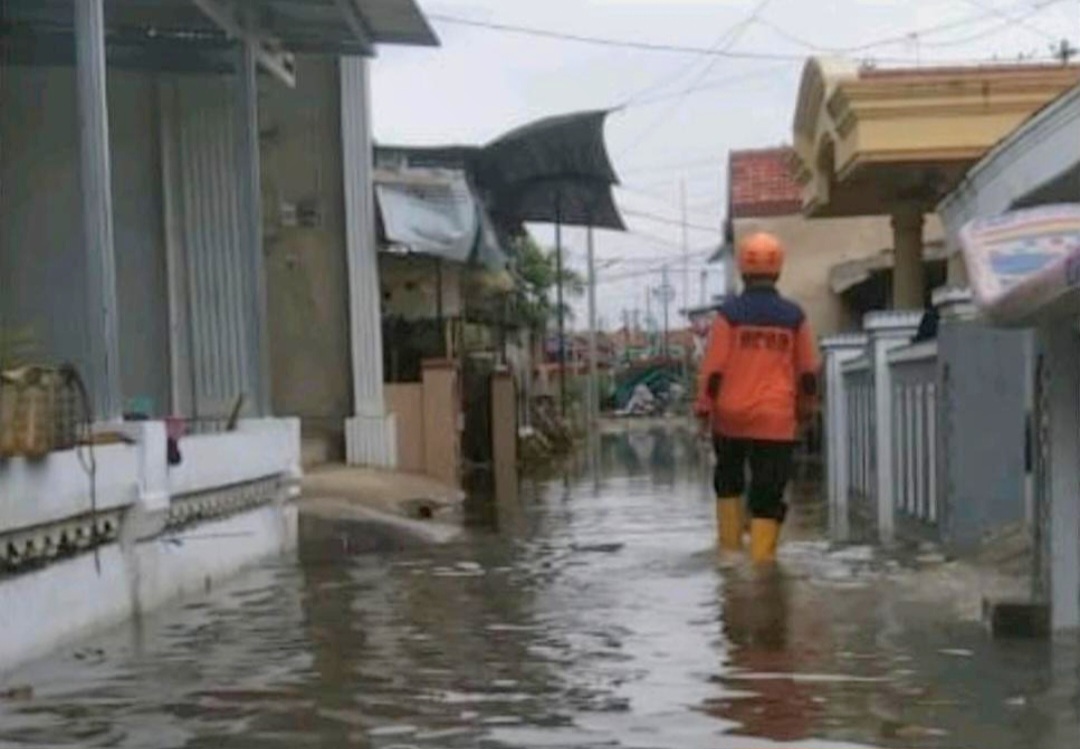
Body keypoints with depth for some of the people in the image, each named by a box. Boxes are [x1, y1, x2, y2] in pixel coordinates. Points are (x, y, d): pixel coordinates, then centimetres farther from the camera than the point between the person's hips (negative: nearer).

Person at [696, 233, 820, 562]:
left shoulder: (729, 313, -6)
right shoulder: (794, 317, 0)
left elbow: (713, 367, -6)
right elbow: (808, 371, 7)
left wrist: (704, 406, 4)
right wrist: (806, 408, 21)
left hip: (731, 414, 0)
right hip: (776, 418, 0)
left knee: (728, 476, 21)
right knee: (768, 487, 2)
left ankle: (729, 541, 22)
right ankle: (762, 554, -1)